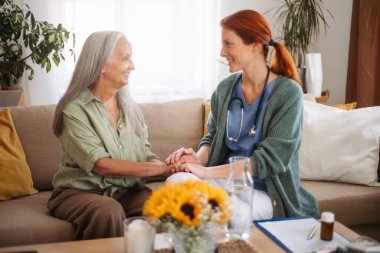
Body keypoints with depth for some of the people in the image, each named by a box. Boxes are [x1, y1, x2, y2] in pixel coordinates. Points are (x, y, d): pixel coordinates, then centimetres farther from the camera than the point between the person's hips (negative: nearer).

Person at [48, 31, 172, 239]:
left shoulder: (130, 106, 8)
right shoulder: (74, 109, -12)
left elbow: (146, 155, 6)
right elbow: (101, 165, -21)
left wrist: (173, 165, -17)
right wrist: (164, 168, -22)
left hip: (127, 191, 5)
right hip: (80, 192, -4)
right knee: (108, 210, -36)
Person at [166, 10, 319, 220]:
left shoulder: (288, 93, -10)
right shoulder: (225, 88, 5)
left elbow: (268, 160, -15)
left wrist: (204, 172, -19)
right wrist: (197, 158, -10)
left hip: (264, 192, -4)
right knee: (175, 181, -27)